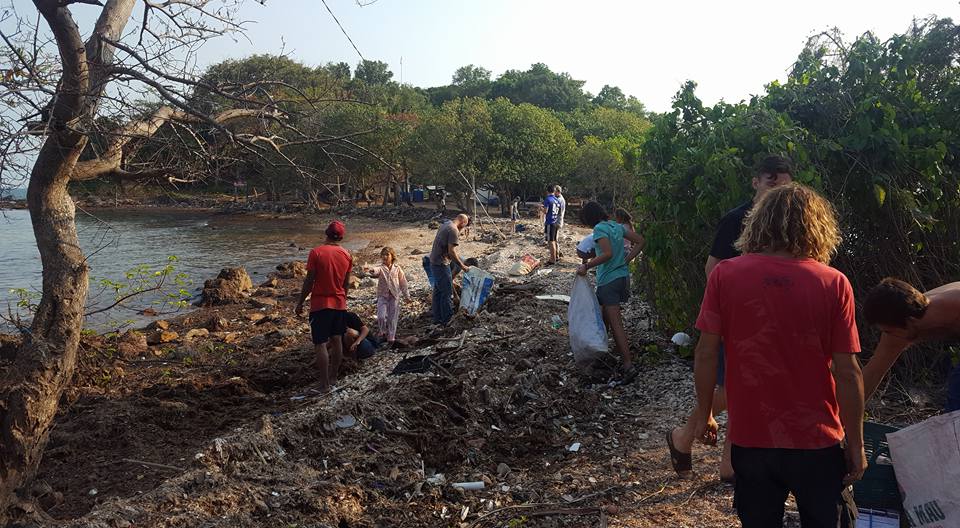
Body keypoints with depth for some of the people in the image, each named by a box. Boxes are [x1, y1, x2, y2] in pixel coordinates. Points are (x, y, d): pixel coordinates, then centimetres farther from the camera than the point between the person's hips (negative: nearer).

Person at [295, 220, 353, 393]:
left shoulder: (316, 252, -13)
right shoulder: (347, 255, 1)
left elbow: (309, 281, -12)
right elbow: (346, 283, 9)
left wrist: (300, 302, -2)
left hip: (320, 304, -5)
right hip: (340, 303, 5)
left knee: (320, 344, -1)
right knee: (336, 340, 16)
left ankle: (324, 384, -2)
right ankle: (333, 377, 26)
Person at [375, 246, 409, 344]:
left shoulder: (397, 268, 0)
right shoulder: (381, 268, -4)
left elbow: (403, 282, 7)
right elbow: (375, 271, -29)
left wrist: (407, 295, 10)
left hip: (394, 296, 1)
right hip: (382, 296, -1)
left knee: (393, 317, 5)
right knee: (381, 316, -12)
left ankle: (391, 337, 17)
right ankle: (383, 332, 15)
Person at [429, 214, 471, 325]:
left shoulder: (445, 224, 13)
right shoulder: (454, 230, -18)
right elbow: (451, 252, -22)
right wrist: (462, 266, -13)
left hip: (434, 262, 10)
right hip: (441, 264, -10)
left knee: (438, 291, 17)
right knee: (447, 294, -2)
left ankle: (437, 318, 26)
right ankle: (447, 321, 5)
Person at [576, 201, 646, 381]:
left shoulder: (599, 229, -13)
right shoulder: (616, 226, 11)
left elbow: (608, 253, -27)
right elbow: (640, 241, 12)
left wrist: (586, 266, -20)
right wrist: (626, 260, 12)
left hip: (609, 280, -8)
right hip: (623, 277, 9)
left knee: (616, 324, -7)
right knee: (604, 317, 23)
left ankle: (629, 365, -10)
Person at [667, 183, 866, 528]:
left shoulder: (725, 274, -11)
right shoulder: (834, 284, -12)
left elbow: (706, 352, -8)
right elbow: (848, 372, -10)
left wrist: (703, 412, 6)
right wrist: (856, 444, 2)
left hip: (751, 436, 1)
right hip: (817, 439, 0)